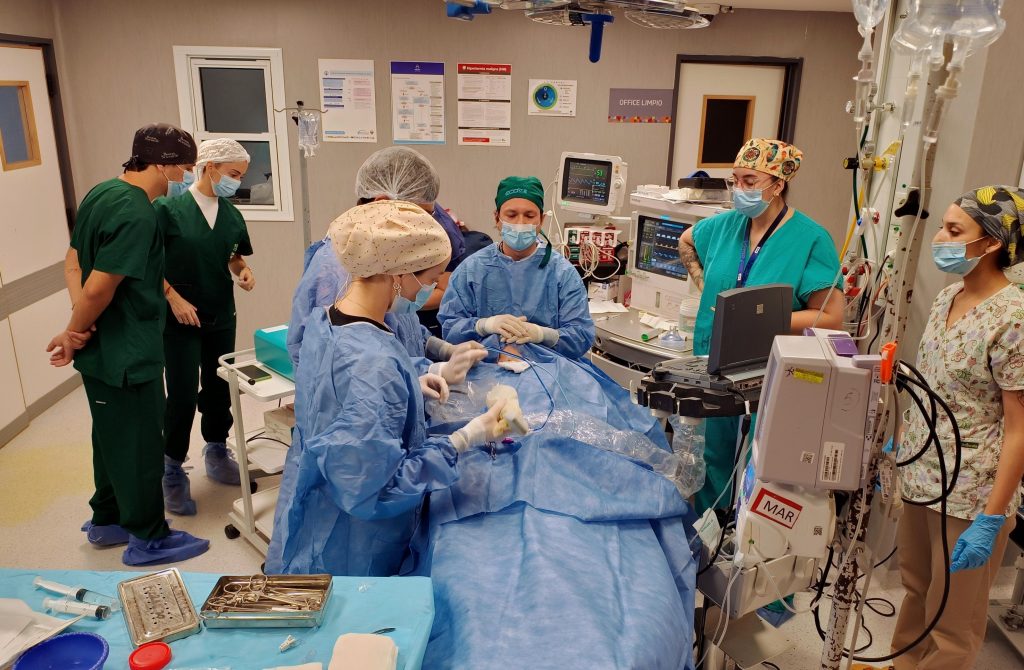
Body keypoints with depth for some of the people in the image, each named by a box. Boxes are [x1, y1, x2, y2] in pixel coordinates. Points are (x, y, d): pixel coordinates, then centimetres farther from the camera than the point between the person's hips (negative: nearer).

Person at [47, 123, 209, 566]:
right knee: (139, 446, 5)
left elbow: (74, 260, 8)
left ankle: (107, 520, 39)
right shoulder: (137, 215, -24)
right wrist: (74, 333, -8)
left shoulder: (103, 193, 6)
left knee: (112, 436, 22)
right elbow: (100, 288, -26)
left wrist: (78, 325, -4)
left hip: (103, 349, 9)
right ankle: (148, 539, 21)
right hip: (128, 355, -9)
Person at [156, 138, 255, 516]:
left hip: (221, 316, 5)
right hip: (180, 318, -5)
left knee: (219, 387, 14)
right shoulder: (168, 208, -12)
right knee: (183, 394, -3)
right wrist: (173, 297, -16)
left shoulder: (231, 215, 4)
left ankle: (216, 454, 33)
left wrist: (243, 271, -3)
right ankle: (172, 470, 15)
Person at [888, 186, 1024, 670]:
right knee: (916, 592, 23)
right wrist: (902, 444, 16)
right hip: (920, 474, 7)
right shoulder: (948, 297, 4)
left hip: (970, 493, -7)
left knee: (952, 621, 10)